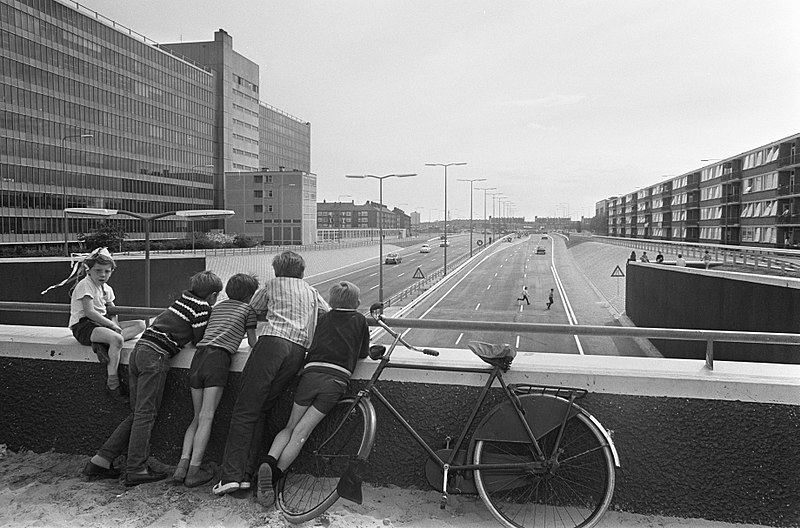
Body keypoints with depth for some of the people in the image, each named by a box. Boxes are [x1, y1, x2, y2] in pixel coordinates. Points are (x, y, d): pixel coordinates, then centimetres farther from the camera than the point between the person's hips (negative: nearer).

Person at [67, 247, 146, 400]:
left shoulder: (107, 289, 14)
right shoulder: (85, 285, -11)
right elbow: (89, 312, -20)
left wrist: (115, 325, -8)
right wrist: (112, 325, -19)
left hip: (102, 323, 9)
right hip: (83, 326, -8)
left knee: (140, 325, -7)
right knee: (117, 339, -35)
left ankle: (103, 345, -25)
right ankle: (112, 383, -28)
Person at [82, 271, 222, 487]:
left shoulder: (184, 298, 20)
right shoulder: (202, 307, -3)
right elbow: (201, 341, 0)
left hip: (139, 350, 8)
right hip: (156, 356, -8)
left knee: (137, 413, 12)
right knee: (145, 413, -5)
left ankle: (100, 461, 13)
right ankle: (136, 470, -3)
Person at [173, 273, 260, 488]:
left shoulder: (217, 307, 28)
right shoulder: (248, 309, 13)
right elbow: (252, 343, 21)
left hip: (198, 355, 6)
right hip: (219, 358, -6)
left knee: (197, 417, 12)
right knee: (207, 417, -7)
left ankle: (183, 464, 0)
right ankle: (194, 471, -9)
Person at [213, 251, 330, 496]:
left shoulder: (273, 284, 20)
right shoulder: (312, 292, 29)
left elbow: (253, 309, 29)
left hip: (272, 342, -4)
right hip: (299, 351, 4)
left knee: (244, 411, -6)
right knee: (261, 411, 10)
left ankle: (231, 475, -15)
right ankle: (247, 474, 4)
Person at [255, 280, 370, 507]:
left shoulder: (323, 318, 24)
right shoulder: (360, 320, 18)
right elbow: (363, 353, 26)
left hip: (311, 372, 2)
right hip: (337, 380, -2)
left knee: (290, 427, 11)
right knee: (301, 432, -3)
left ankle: (269, 462, -13)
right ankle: (275, 475, -14)